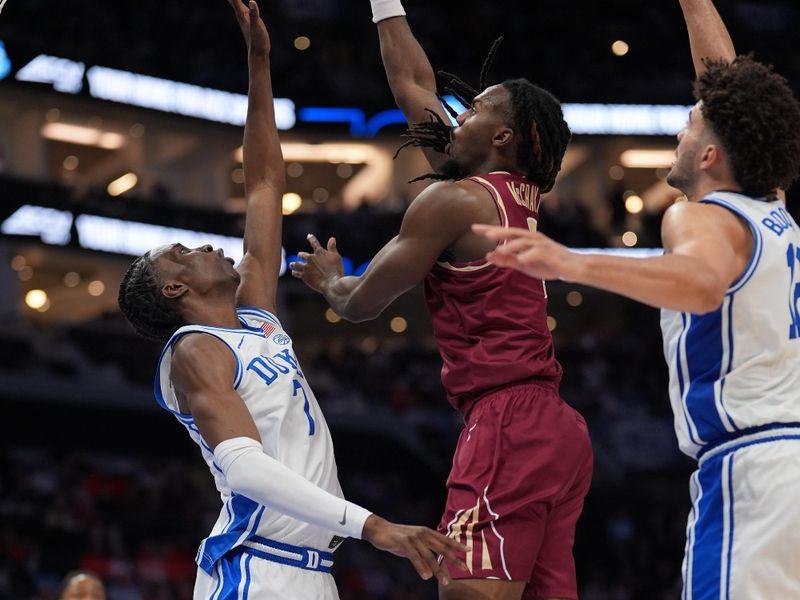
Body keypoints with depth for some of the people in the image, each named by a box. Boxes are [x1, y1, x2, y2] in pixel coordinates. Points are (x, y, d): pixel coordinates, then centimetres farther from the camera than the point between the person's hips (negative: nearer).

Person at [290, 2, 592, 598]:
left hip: (505, 422, -9)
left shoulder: (454, 201, -4)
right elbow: (413, 85, 30)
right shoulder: (521, 196, 19)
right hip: (556, 428, 9)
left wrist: (328, 279, 26)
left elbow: (362, 302, 5)